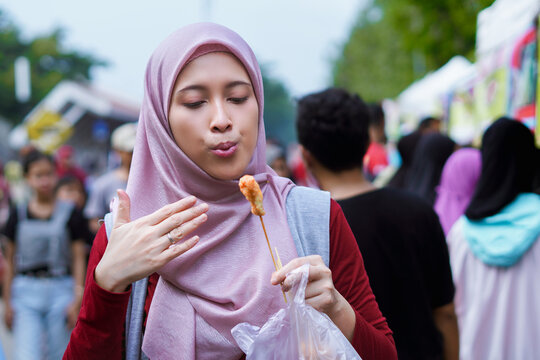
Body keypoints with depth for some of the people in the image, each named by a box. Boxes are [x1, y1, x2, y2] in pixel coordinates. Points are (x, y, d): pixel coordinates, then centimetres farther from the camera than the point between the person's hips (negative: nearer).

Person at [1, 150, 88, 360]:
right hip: (26, 291, 0)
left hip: (61, 290, 0)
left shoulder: (70, 214, 2)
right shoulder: (18, 215, 6)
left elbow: (79, 259, 2)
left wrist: (77, 300, -5)